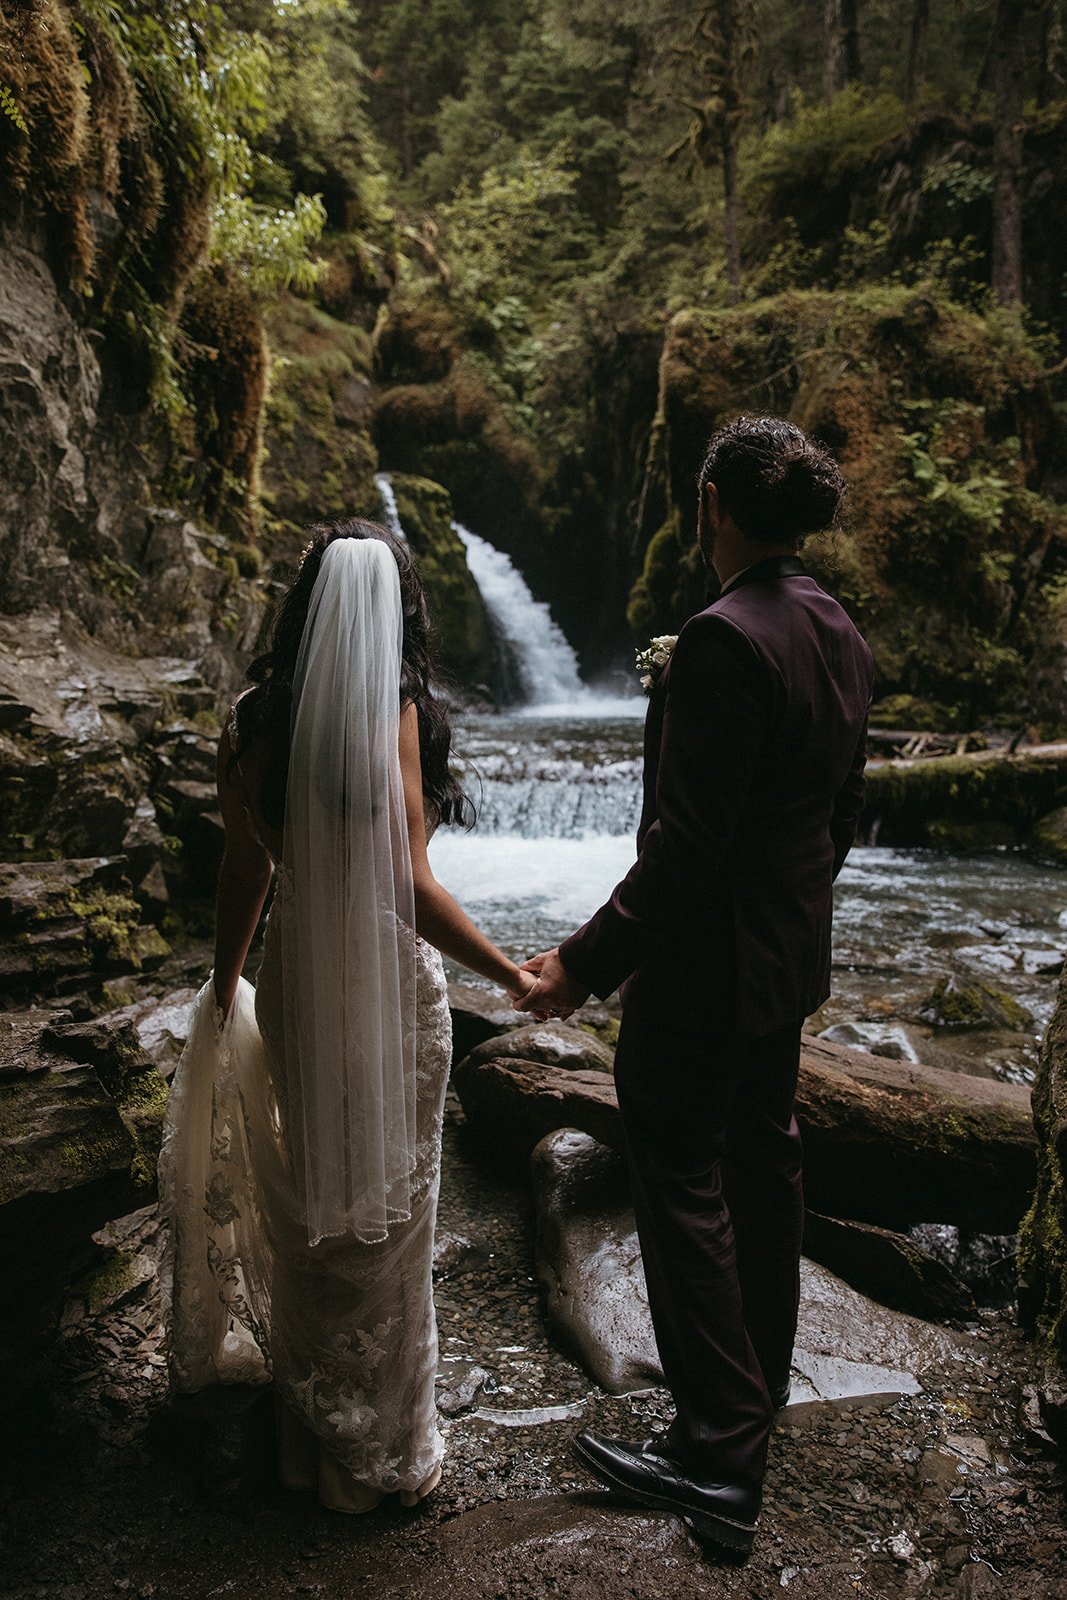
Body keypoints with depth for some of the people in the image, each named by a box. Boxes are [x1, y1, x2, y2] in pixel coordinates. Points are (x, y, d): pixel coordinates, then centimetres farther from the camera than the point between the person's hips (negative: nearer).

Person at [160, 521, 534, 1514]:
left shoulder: (255, 716, -3)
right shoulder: (391, 712, -18)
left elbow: (244, 865, 3)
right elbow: (406, 886, -22)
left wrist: (225, 982, 16)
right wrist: (508, 975, -12)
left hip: (293, 979, 6)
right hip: (387, 982, -5)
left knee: (305, 1191, 23)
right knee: (382, 1204, 11)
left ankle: (308, 1426, 45)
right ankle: (377, 1444, 31)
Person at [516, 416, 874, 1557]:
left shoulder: (724, 639, -23)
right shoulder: (839, 633, 5)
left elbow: (685, 843, -26)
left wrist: (586, 963, -21)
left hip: (709, 962, -10)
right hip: (790, 955, 10)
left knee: (682, 1181, 3)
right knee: (761, 1161, 22)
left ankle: (719, 1450, 15)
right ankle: (760, 1381, 42)